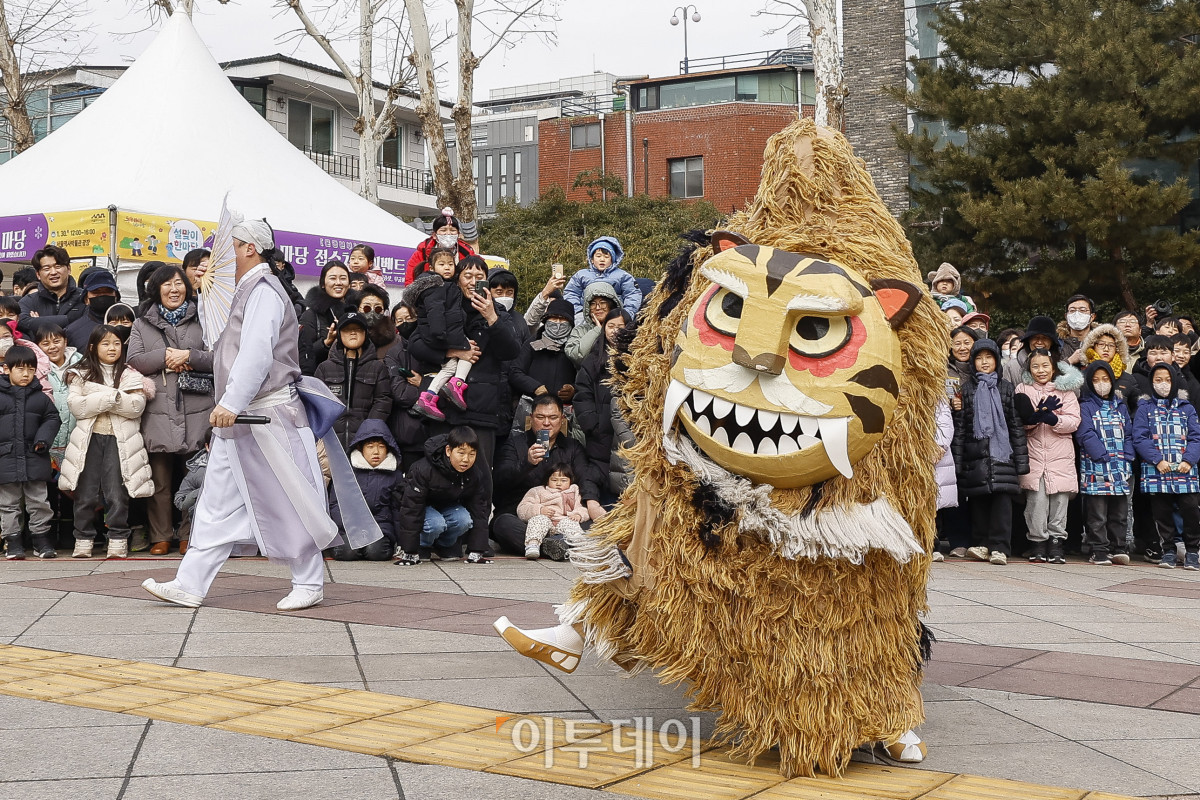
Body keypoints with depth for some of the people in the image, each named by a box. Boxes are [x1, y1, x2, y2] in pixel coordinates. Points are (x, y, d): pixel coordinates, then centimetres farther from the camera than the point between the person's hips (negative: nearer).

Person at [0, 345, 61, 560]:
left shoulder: (40, 397, 3)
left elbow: (52, 418, 10)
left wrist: (43, 439, -5)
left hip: (34, 458, 1)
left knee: (38, 502, 8)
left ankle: (41, 537, 18)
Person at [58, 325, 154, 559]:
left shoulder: (130, 375, 11)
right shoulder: (80, 375, 11)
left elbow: (137, 406, -4)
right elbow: (76, 406, -3)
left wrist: (97, 398, -8)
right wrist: (111, 397, -9)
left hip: (119, 440, -1)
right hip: (89, 438, 1)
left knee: (117, 494, -4)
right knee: (86, 494, 1)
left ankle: (118, 541, 2)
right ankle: (84, 540, 9)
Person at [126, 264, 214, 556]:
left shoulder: (202, 320, 12)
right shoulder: (142, 324, 14)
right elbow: (133, 360, 3)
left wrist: (189, 356, -9)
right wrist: (165, 356, -9)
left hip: (196, 409, 0)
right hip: (158, 409, 0)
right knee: (160, 479, 2)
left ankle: (190, 535, 11)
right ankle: (160, 536, 10)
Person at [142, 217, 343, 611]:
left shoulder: (264, 290, -12)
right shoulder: (245, 291, 20)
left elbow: (256, 355, -23)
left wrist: (232, 403, -29)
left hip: (266, 416, -10)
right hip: (237, 418, 10)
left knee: (285, 504, -1)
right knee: (218, 504, 8)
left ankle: (309, 584, 9)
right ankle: (190, 585, 9)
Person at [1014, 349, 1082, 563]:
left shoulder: (1065, 389, 9)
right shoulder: (1023, 389, 10)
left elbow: (1074, 422, -2)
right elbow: (1020, 421, -2)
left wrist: (1052, 419, -18)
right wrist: (1040, 413, -19)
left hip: (1060, 455, 1)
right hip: (1034, 454, 0)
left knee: (1059, 500, 1)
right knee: (1036, 500, -5)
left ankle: (1057, 541, 9)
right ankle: (1038, 542, 4)